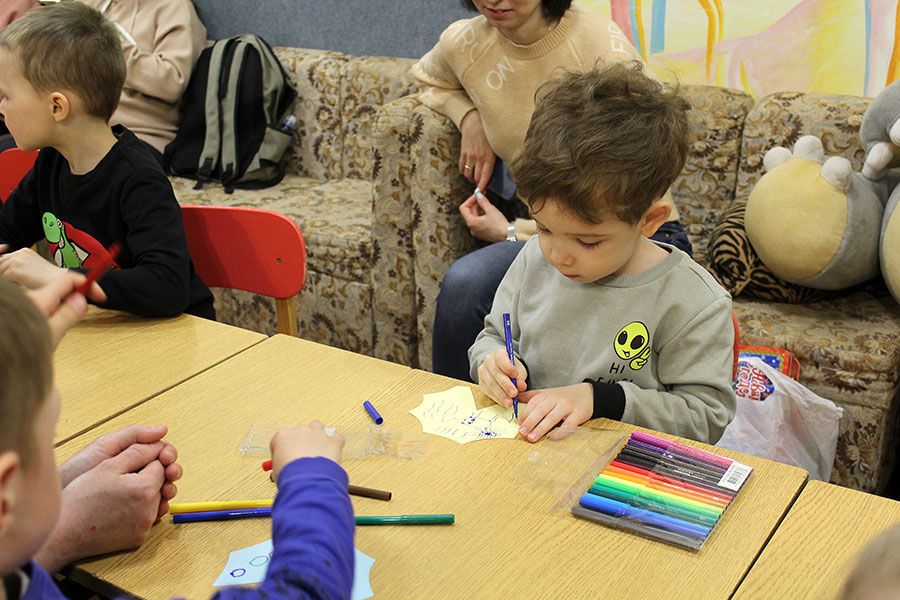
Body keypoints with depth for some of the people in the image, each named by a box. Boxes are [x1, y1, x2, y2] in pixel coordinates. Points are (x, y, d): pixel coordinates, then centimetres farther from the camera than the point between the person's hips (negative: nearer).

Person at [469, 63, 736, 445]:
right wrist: (494, 361, -8)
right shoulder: (535, 258, 3)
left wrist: (598, 398, -20)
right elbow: (495, 334, 15)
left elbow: (705, 419, -10)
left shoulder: (694, 303, -13)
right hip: (525, 452, 4)